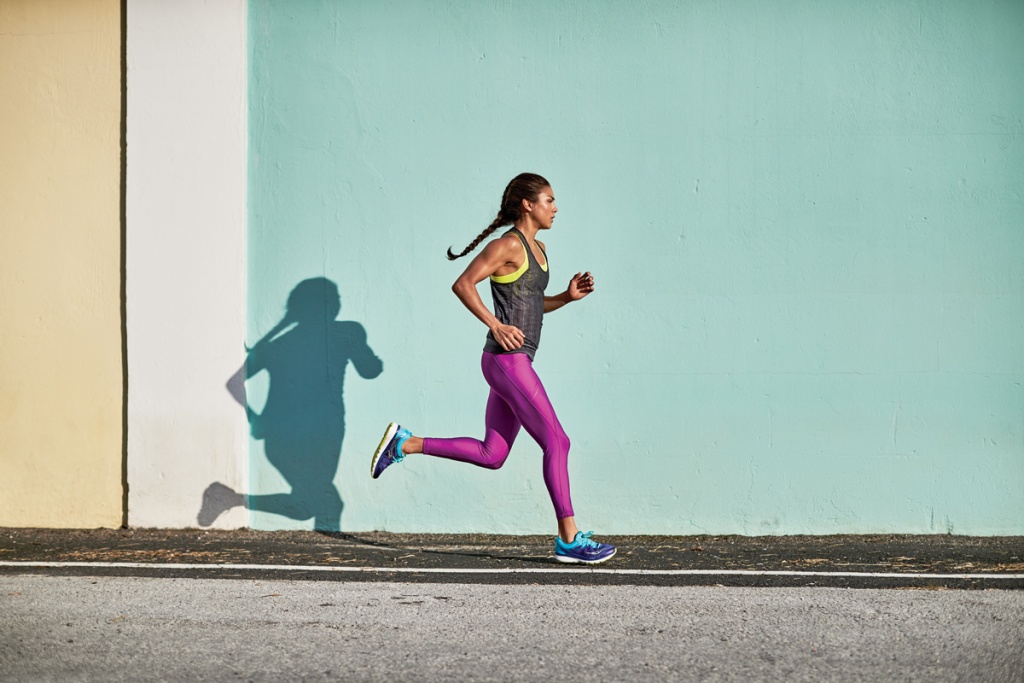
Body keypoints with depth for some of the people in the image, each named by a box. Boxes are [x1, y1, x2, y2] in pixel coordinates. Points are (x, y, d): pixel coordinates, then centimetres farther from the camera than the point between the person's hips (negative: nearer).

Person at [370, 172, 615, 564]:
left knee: (491, 456, 12)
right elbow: (462, 285, -14)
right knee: (556, 442, -7)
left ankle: (404, 444, 19)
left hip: (515, 363, 10)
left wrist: (568, 296, 10)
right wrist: (495, 325, -21)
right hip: (507, 360, -10)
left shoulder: (537, 248, 17)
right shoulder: (509, 244, -10)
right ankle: (569, 539, -1)